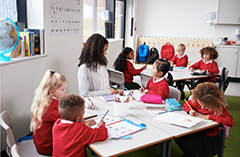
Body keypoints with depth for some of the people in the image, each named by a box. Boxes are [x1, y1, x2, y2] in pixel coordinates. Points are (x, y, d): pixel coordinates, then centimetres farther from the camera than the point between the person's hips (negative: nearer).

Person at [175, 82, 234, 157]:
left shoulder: (219, 108, -12)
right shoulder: (198, 103, -1)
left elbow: (230, 122, -25)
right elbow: (186, 104, 17)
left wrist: (210, 116, -26)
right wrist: (190, 110, -6)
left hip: (210, 138, -6)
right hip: (196, 132, 6)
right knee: (178, 136, -20)